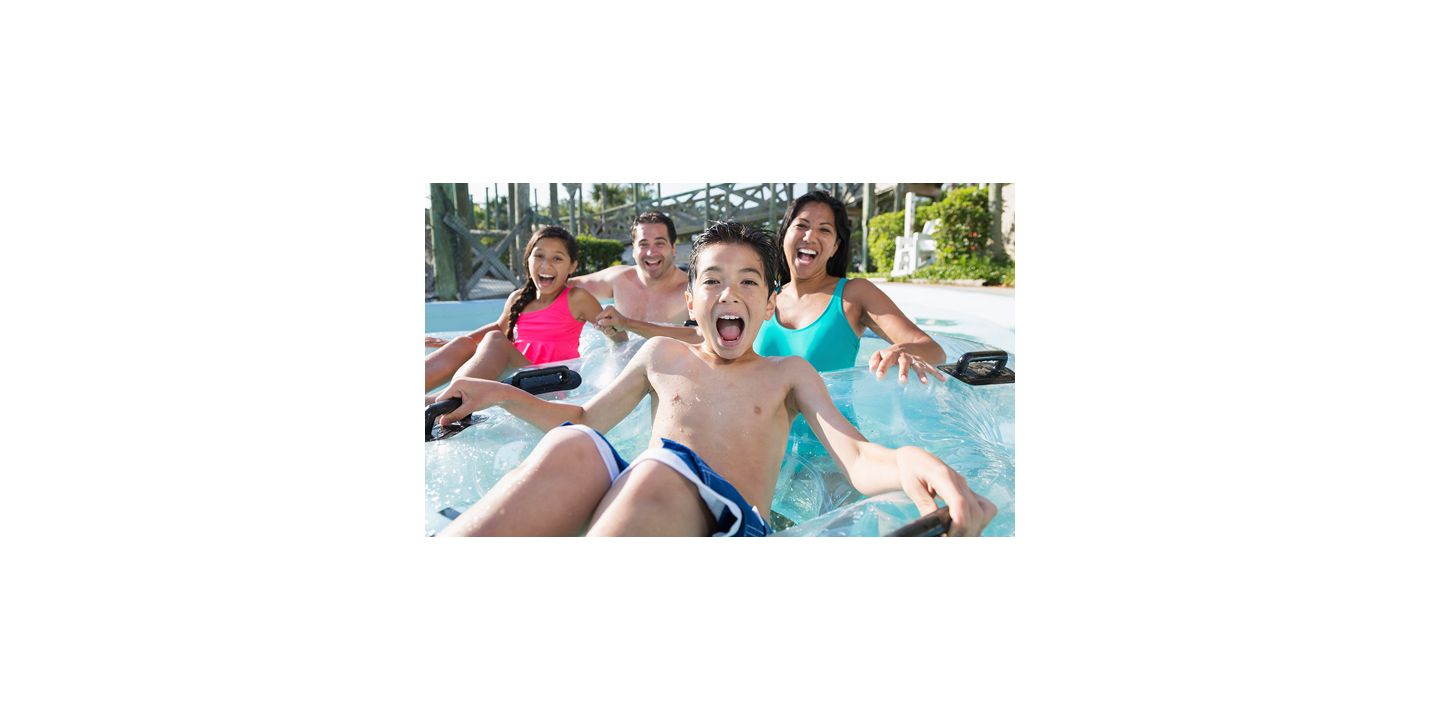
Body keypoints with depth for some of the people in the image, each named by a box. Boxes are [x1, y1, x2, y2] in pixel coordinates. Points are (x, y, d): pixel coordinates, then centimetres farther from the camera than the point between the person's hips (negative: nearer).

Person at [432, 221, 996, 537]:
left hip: (733, 519, -2)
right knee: (569, 448, -30)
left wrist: (908, 462, -20)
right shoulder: (664, 355, 26)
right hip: (624, 502, 3)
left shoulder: (789, 373, 21)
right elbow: (585, 421, 35)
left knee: (662, 468, -38)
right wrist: (501, 395, 18)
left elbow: (857, 458, 6)